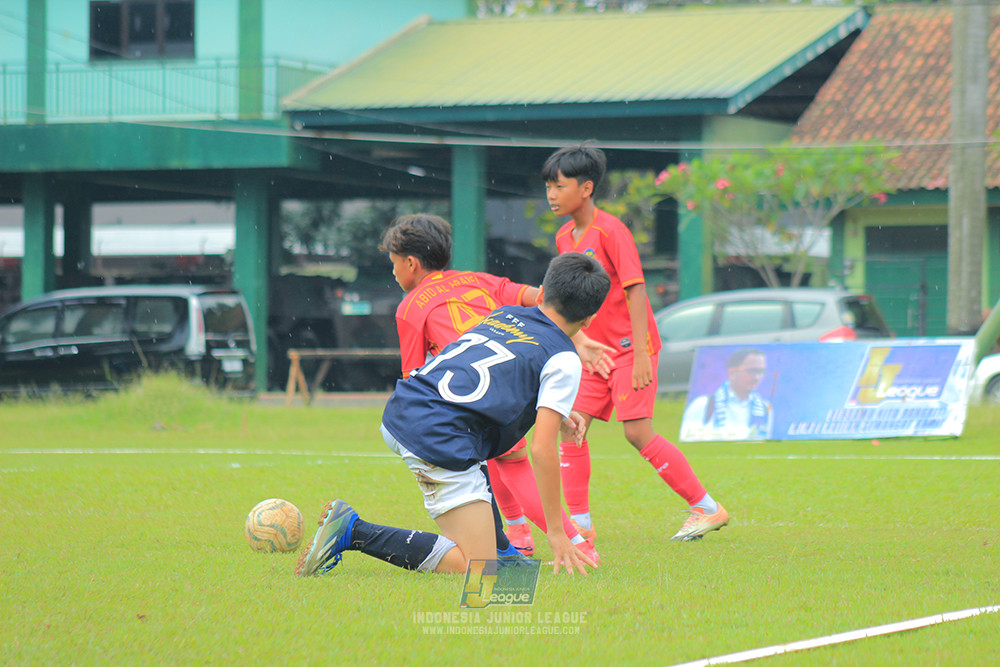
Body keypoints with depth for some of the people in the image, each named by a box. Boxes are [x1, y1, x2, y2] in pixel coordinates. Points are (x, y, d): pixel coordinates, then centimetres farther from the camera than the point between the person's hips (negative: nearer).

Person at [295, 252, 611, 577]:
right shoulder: (564, 361, 0)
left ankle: (497, 549, 33)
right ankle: (355, 532, -15)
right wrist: (556, 533, -2)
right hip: (439, 443, -9)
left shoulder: (503, 315, 21)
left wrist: (556, 416, 34)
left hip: (396, 416, 9)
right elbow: (542, 449, -7)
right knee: (475, 570, -10)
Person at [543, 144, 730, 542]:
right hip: (596, 351, 8)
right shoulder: (564, 237, 9)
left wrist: (641, 355, -23)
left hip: (629, 346, -8)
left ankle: (707, 508, -1)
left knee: (637, 432, -11)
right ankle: (579, 523, 3)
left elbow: (635, 290, -18)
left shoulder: (610, 231, -15)